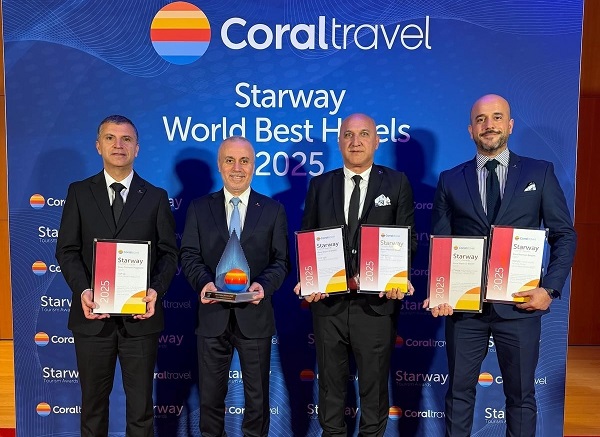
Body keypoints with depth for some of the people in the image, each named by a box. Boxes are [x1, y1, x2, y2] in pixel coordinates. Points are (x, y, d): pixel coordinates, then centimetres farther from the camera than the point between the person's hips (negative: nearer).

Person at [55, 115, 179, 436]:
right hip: (92, 314, 1)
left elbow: (168, 252, 1)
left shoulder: (156, 197, 5)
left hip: (140, 315, 0)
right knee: (93, 399, 16)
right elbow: (67, 250, 1)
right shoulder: (79, 192, 6)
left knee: (140, 403, 11)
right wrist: (82, 290, -15)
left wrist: (156, 290, -16)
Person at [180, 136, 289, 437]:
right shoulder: (199, 208, 6)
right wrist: (203, 282, -19)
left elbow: (281, 260, 0)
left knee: (257, 395, 15)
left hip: (255, 314, 0)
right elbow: (189, 255, 1)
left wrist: (265, 285, -19)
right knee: (211, 393, 15)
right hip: (213, 314, 1)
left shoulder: (273, 210, 4)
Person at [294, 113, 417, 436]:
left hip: (377, 301, -1)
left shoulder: (397, 183, 3)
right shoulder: (319, 185, 8)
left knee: (374, 387, 12)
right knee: (331, 385, 15)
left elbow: (407, 239, 0)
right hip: (328, 301, 2)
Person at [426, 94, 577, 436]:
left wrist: (550, 288, -9)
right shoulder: (450, 180, 5)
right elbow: (439, 243, 5)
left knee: (521, 394, 13)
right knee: (459, 392, 12)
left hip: (519, 304, 0)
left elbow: (565, 235, 3)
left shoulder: (540, 172, 4)